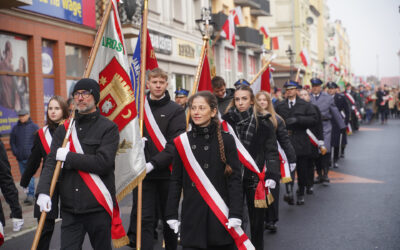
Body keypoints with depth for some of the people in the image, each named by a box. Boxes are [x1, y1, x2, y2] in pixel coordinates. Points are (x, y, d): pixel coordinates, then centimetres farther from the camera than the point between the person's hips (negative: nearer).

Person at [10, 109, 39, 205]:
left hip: (31, 157, -5)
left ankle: (31, 195, -12)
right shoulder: (15, 128, 10)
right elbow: (12, 142, 16)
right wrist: (15, 152, 4)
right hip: (20, 158, 5)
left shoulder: (34, 127, 0)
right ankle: (30, 194, 17)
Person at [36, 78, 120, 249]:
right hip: (69, 209, 4)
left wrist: (68, 157, -10)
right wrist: (43, 191, -14)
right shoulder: (64, 129, 12)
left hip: (98, 208, -3)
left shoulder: (109, 128, -3)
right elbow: (51, 163, 2)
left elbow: (103, 162, -16)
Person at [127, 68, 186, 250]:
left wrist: (153, 163, -19)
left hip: (166, 172, -1)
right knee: (144, 218, -3)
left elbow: (176, 144, -11)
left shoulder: (176, 110, -2)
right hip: (143, 173, 1)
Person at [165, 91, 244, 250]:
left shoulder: (226, 140, -3)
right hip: (192, 214, 1)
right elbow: (175, 180, 7)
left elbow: (235, 179, -4)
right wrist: (171, 215, 3)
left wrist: (235, 214, -11)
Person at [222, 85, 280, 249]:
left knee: (257, 221, 9)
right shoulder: (227, 121, 2)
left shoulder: (263, 122, -1)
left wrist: (272, 176, -14)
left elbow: (271, 151, -3)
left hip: (256, 178, -1)